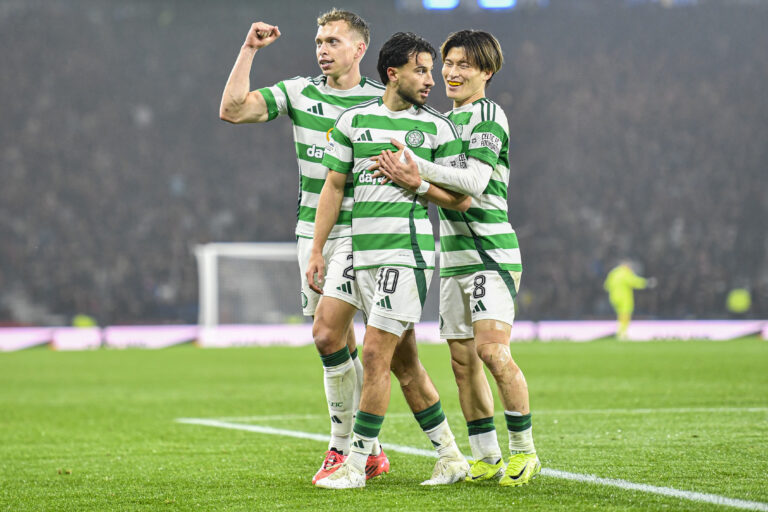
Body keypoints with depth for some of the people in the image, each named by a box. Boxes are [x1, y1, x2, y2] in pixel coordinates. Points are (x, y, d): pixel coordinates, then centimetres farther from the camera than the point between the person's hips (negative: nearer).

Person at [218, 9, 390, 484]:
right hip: (312, 230, 5)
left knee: (327, 332, -18)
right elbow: (232, 109, -4)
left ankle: (344, 445, -7)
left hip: (360, 232, -5)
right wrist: (249, 50, -7)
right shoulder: (298, 92, 6)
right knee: (339, 341, 6)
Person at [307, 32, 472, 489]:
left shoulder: (438, 128, 3)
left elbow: (462, 198, 4)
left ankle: (356, 465, -6)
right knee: (404, 362, 8)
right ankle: (451, 456, 19)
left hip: (408, 250, -4)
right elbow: (334, 186, 13)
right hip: (363, 254, 4)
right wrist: (317, 251, 9)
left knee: (376, 352, -11)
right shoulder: (353, 120, 10)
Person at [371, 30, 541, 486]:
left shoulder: (488, 114, -7)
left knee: (492, 350, -17)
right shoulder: (448, 120, 19)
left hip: (491, 251, -8)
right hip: (454, 255, 8)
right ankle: (487, 458, 12)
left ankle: (524, 450, -6)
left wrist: (421, 171, -30)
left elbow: (476, 181, -20)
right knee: (462, 360, 6)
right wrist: (410, 178, 2)